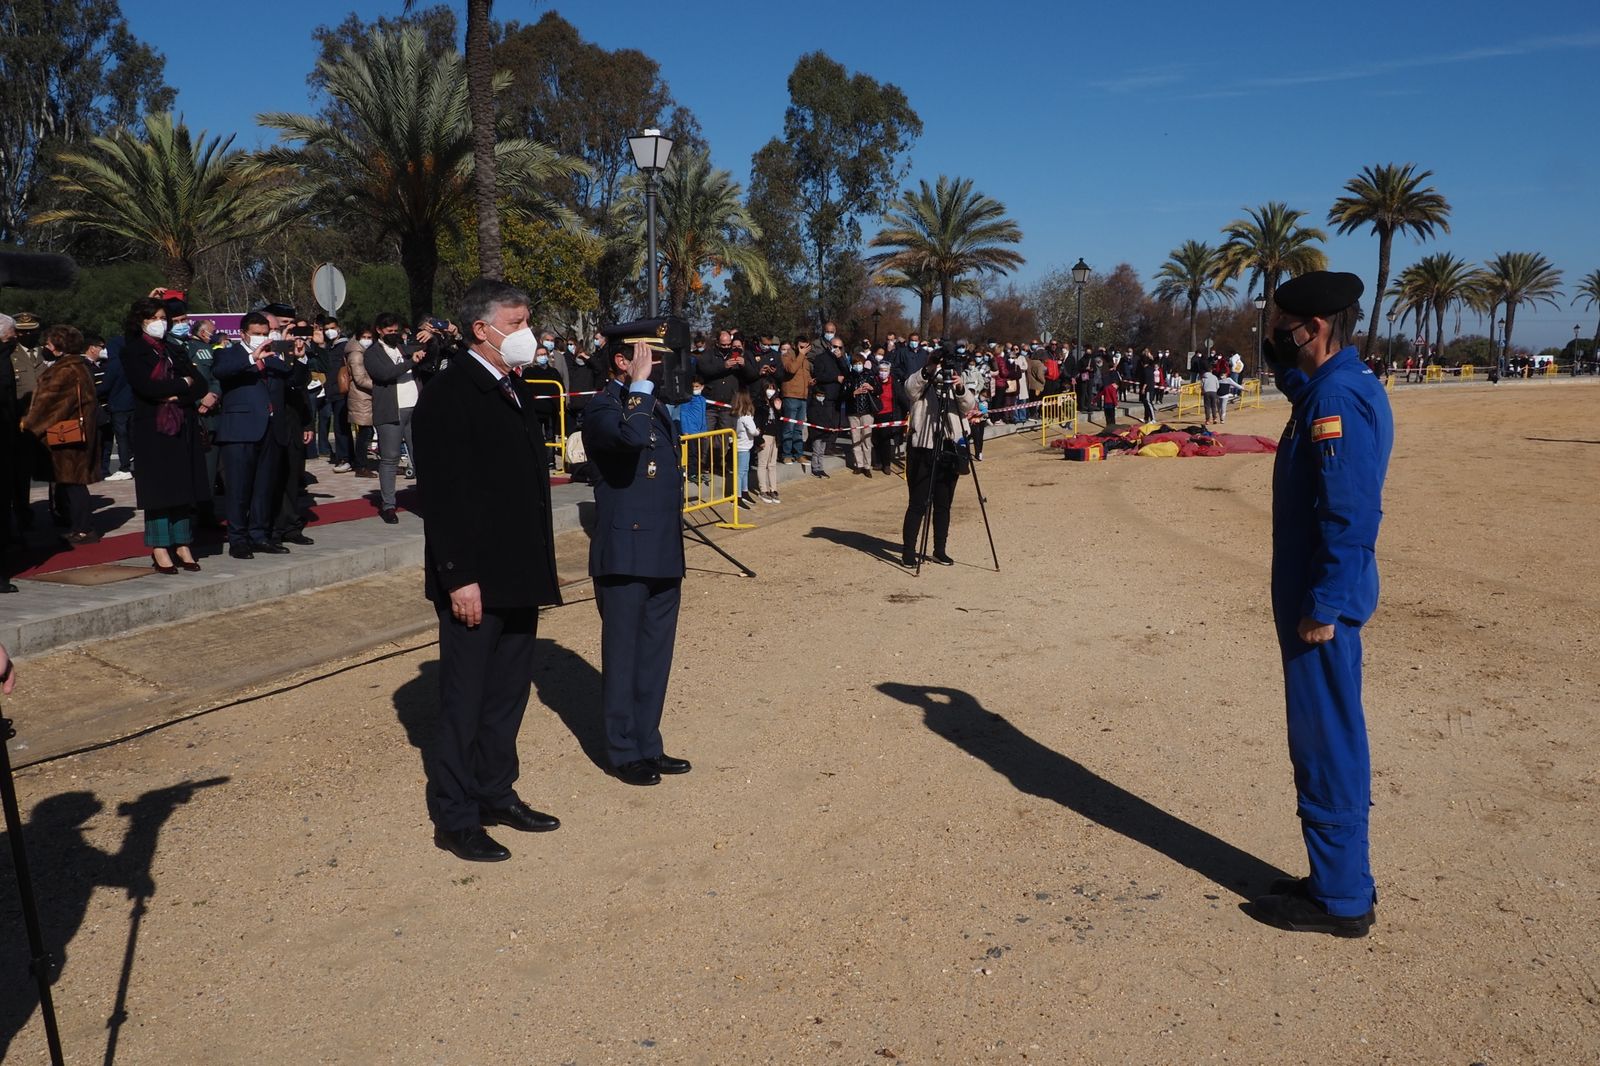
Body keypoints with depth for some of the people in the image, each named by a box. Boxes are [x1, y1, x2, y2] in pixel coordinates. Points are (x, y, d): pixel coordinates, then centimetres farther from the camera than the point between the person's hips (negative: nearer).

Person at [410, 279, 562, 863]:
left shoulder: (514, 391, 14)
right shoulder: (448, 394, -13)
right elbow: (442, 495, -18)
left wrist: (542, 568, 17)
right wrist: (460, 578, -21)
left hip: (518, 576, 8)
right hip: (475, 581, -8)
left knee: (509, 693, 16)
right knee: (463, 703, 3)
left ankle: (496, 792, 31)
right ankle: (455, 819, 15)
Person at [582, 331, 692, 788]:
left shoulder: (653, 404, 15)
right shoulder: (603, 409, -12)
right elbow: (631, 436, -36)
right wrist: (639, 384, -23)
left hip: (664, 554, 8)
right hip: (625, 555, -8)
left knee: (655, 655, 14)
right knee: (623, 656, 4)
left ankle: (649, 745, 26)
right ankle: (624, 753, 16)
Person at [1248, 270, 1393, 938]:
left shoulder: (1338, 396, -19)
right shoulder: (1336, 387, 11)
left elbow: (1349, 514, -25)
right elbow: (1298, 382, 37)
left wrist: (1323, 606, -23)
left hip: (1322, 600, -11)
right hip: (1318, 593, 11)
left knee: (1327, 745, -1)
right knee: (1326, 740, 17)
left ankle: (1341, 899, 12)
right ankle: (1339, 880, 30)